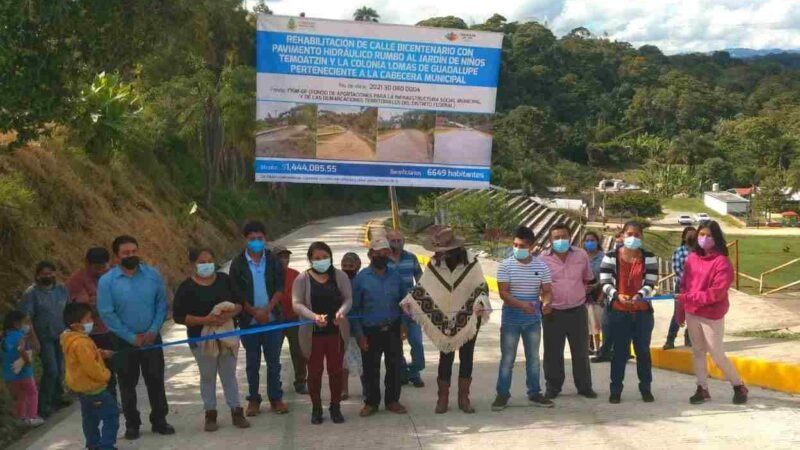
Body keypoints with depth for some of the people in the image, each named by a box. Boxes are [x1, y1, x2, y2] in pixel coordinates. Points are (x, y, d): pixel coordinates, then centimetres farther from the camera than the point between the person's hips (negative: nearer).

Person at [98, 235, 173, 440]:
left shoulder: (153, 274, -5)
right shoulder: (106, 281, -11)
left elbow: (162, 304, -2)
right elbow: (107, 314, -12)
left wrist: (153, 331, -12)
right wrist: (131, 337, -12)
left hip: (151, 337, 1)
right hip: (123, 340, -1)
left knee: (156, 381, 8)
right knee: (127, 384, 10)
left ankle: (159, 421, 22)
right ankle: (132, 424, 24)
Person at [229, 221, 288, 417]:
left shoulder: (274, 261, 1)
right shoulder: (238, 264, -2)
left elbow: (280, 289, -2)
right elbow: (237, 294, -5)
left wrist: (267, 310, -14)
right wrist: (255, 312, -14)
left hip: (273, 318, 1)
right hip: (249, 320, -1)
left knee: (274, 361, 7)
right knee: (252, 362, 9)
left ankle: (275, 398, 17)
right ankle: (253, 399, 20)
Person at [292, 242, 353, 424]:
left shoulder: (340, 276, 2)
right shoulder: (302, 279, -3)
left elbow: (348, 299, -1)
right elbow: (297, 304, -10)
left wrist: (341, 312, -23)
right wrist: (314, 316, -26)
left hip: (336, 331, 1)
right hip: (313, 332, -1)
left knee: (336, 370, 8)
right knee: (314, 371, 8)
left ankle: (335, 407, 23)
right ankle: (316, 408, 21)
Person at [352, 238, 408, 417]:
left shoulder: (395, 276, 4)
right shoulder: (361, 278, -5)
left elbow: (403, 301, 12)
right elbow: (355, 308, -2)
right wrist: (359, 334, -7)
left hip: (392, 330, 2)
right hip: (370, 332, -2)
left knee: (394, 367, 9)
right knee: (371, 369, 7)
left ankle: (392, 400, 25)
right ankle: (371, 402, 24)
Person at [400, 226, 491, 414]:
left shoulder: (471, 262, -11)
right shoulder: (434, 265, -7)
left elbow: (481, 287, -8)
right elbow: (423, 288, -3)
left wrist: (480, 304, -27)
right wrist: (409, 301, -18)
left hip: (468, 319, -1)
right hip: (444, 321, 1)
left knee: (466, 357, 9)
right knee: (445, 358, 8)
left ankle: (464, 397, 21)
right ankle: (443, 398, 17)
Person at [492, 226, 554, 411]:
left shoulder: (541, 266, -1)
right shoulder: (506, 265, -8)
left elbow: (547, 291, -1)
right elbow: (503, 293, -14)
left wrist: (546, 303, -24)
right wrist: (522, 305, -29)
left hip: (533, 318, 3)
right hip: (511, 317, -2)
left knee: (533, 357, 12)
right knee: (507, 358, 4)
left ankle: (534, 393, 23)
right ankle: (502, 394, 13)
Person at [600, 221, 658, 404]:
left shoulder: (649, 258, 1)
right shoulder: (611, 257, -2)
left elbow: (650, 283, -5)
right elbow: (605, 282, -5)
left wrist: (639, 296, -24)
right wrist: (617, 295, -23)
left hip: (643, 311, 1)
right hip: (618, 312, -1)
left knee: (643, 350, 9)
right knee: (620, 351, 5)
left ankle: (646, 388, 22)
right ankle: (616, 389, 15)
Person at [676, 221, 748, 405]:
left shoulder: (722, 262, -15)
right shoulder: (692, 258, 4)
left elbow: (717, 293, -20)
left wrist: (690, 297, -24)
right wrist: (681, 311, 7)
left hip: (712, 316, -6)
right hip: (692, 314, 6)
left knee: (717, 355, 2)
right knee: (697, 351, 12)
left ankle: (739, 387, 23)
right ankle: (702, 389, 22)